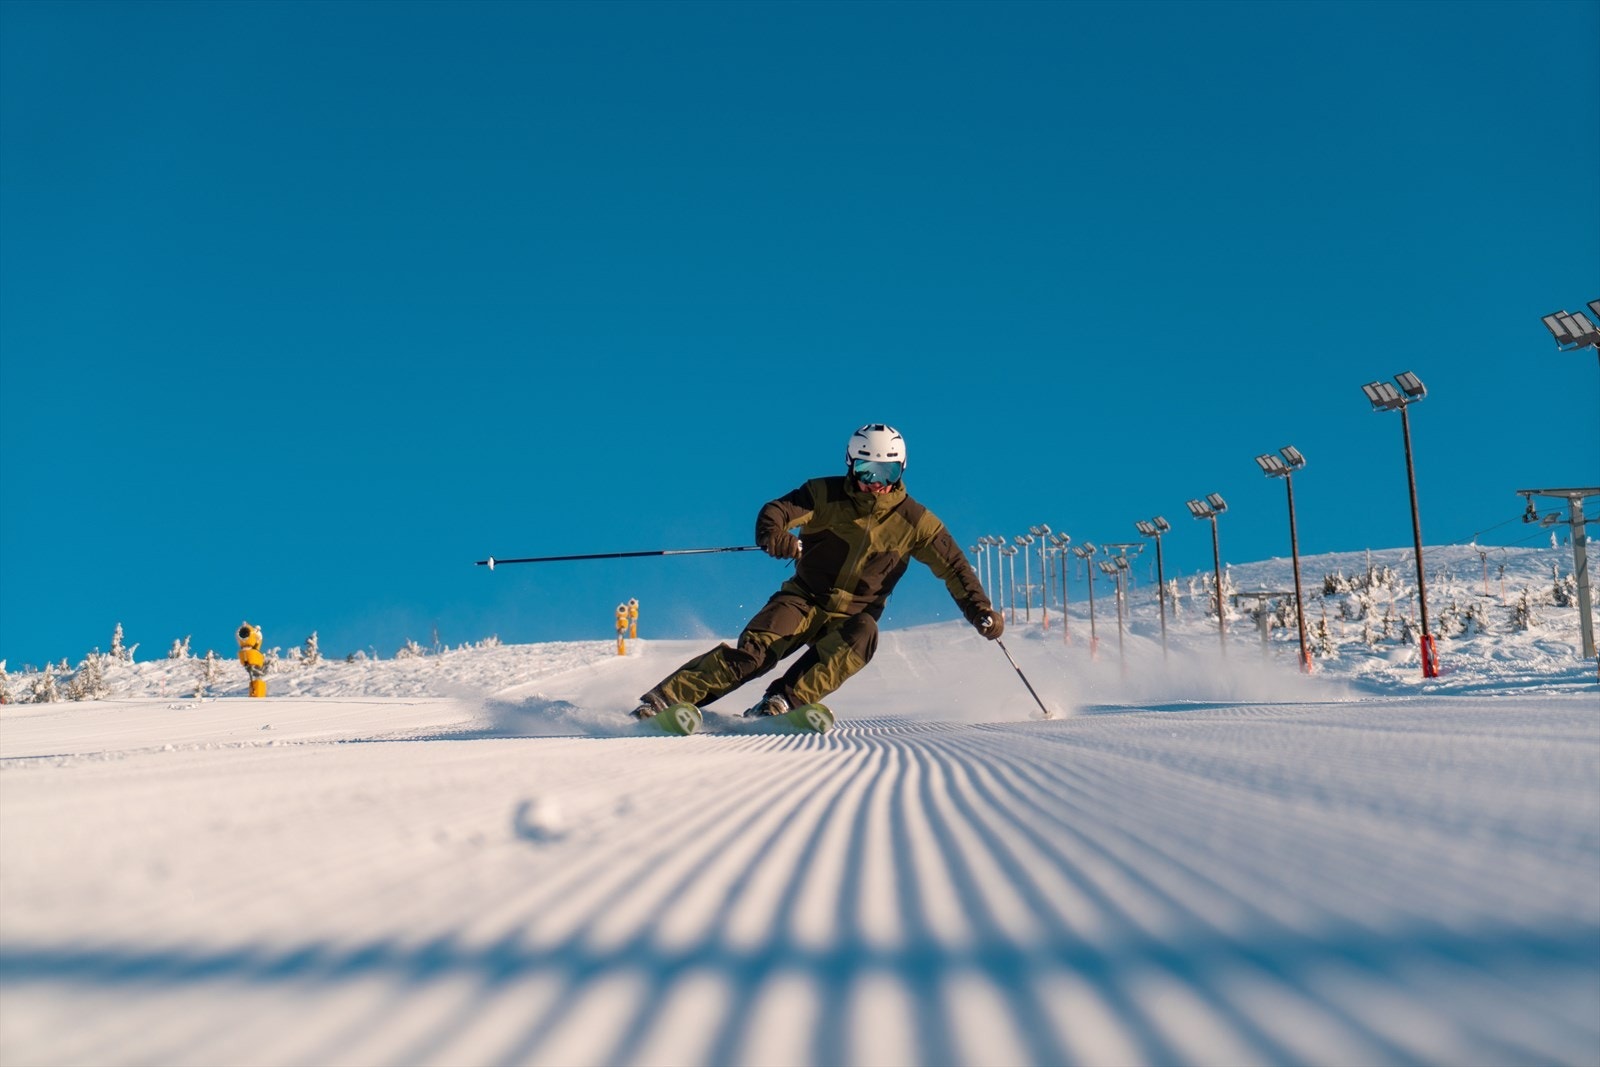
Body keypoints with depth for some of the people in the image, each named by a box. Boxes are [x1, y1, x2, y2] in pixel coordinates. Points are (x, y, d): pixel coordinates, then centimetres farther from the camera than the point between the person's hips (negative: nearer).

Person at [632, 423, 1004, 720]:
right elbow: (777, 510, -19)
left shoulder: (914, 522, -2)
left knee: (862, 636, -35)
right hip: (805, 599, -1)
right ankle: (661, 699, -26)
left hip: (853, 616, 1)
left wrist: (980, 611, -10)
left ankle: (781, 702, -39)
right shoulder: (827, 494, -6)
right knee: (753, 651, -25)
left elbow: (954, 567, 3)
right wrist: (773, 534, -43)